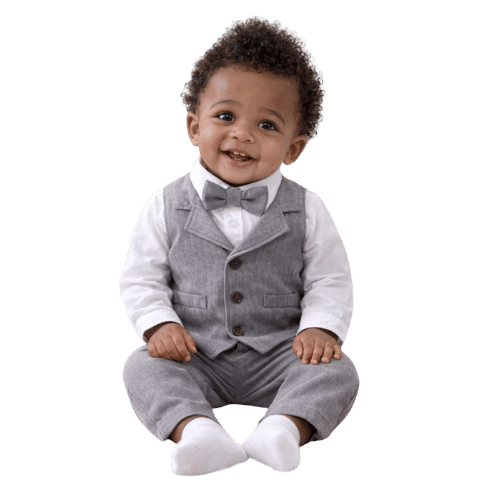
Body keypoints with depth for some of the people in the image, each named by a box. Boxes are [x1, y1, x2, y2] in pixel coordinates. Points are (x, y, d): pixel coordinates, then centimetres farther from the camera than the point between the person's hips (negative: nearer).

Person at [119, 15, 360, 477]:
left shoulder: (307, 210, -2)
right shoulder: (167, 205, -1)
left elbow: (330, 280, 3)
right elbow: (141, 278, 3)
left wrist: (320, 327, -14)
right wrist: (160, 324, -13)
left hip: (280, 353, 0)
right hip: (195, 354, 0)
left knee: (337, 372, -23)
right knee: (143, 367, -25)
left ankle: (284, 428, -40)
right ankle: (197, 431, -44)